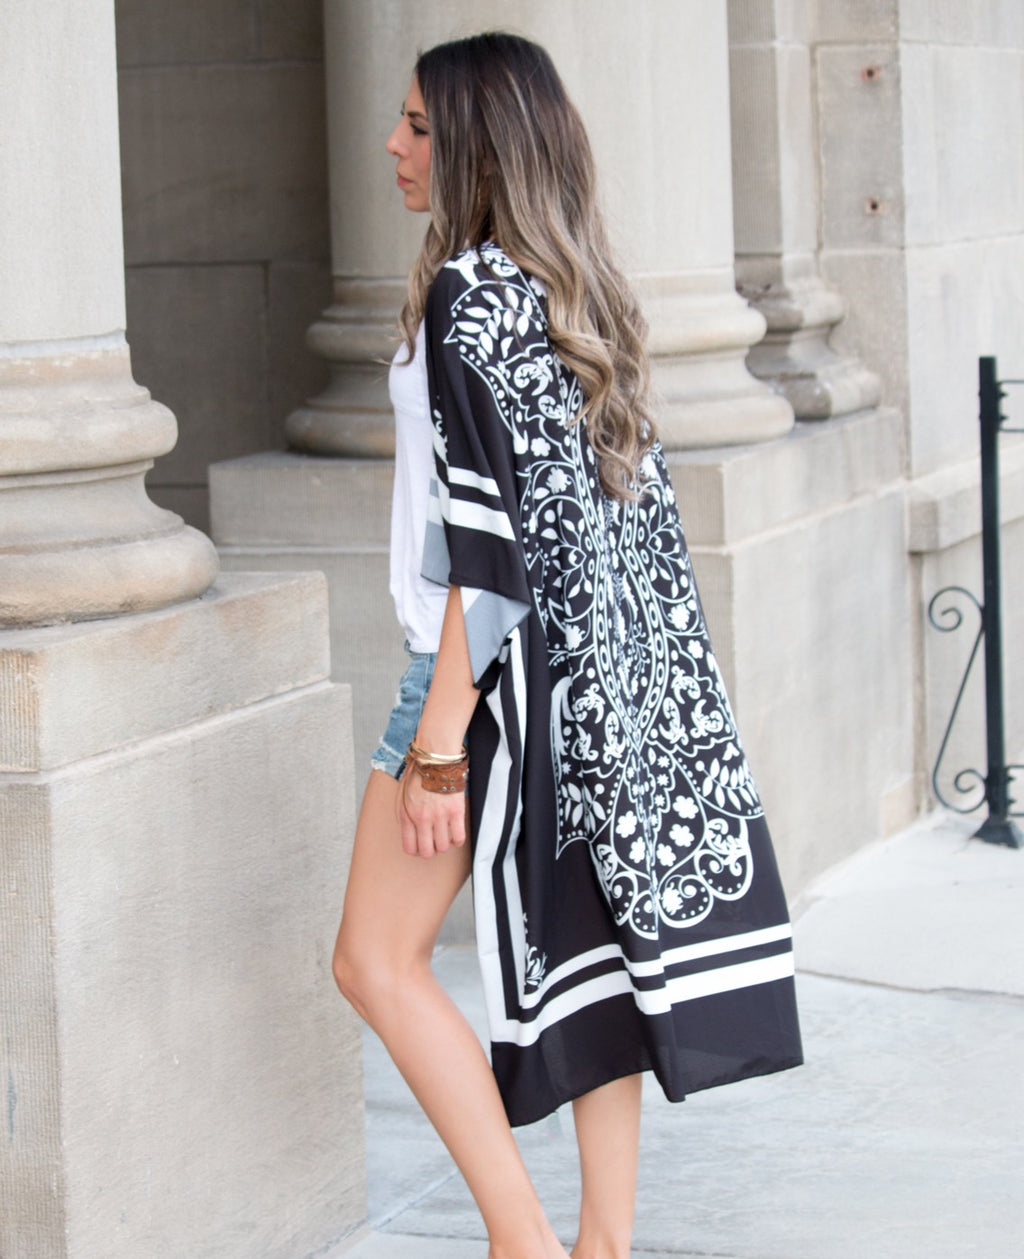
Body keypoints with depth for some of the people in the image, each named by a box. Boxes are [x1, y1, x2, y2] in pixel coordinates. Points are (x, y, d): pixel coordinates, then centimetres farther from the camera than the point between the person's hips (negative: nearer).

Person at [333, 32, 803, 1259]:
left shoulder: (469, 294, -16)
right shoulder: (579, 286, 10)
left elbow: (483, 535, -21)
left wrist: (439, 746, -20)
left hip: (504, 661, -9)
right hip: (598, 668, 9)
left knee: (377, 957, -1)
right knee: (587, 941, 12)